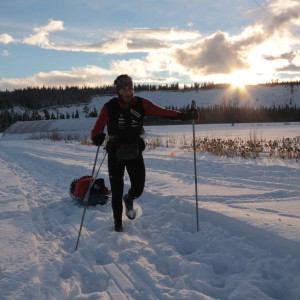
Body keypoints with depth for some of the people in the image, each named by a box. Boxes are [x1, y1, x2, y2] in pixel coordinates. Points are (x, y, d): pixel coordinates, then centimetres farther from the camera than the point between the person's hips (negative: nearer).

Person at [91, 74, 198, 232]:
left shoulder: (141, 104, -11)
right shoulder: (109, 107, -18)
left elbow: (161, 111, -12)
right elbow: (97, 129, -22)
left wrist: (182, 115, -22)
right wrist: (97, 137, -45)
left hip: (135, 152, 2)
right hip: (116, 154, -2)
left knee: (138, 188, 1)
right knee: (117, 192, 5)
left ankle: (129, 199, 41)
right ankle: (118, 223, 30)